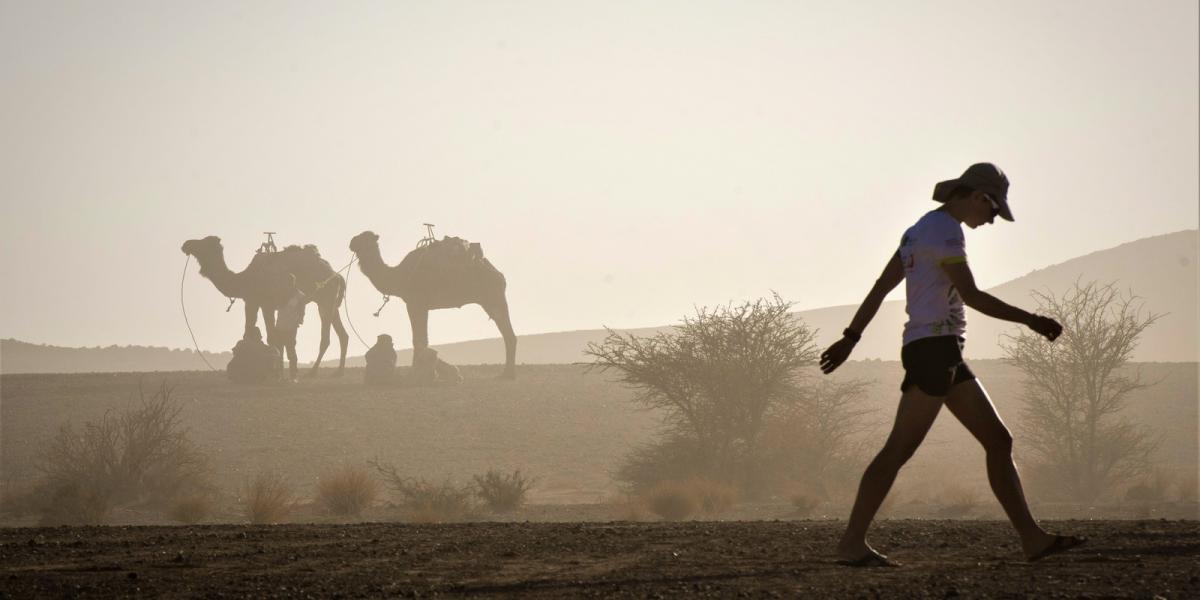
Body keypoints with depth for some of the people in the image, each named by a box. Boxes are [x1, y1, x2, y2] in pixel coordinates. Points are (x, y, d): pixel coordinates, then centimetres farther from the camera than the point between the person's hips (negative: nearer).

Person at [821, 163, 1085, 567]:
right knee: (899, 449, -11)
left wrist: (850, 338, 18)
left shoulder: (922, 229, 19)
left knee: (999, 441, 7)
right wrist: (1030, 320, -13)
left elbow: (880, 287, 18)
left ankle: (1032, 538, 5)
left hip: (943, 355, 11)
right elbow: (971, 295, -17)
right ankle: (852, 544, -11)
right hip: (934, 348, -11)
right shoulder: (944, 229, -11)